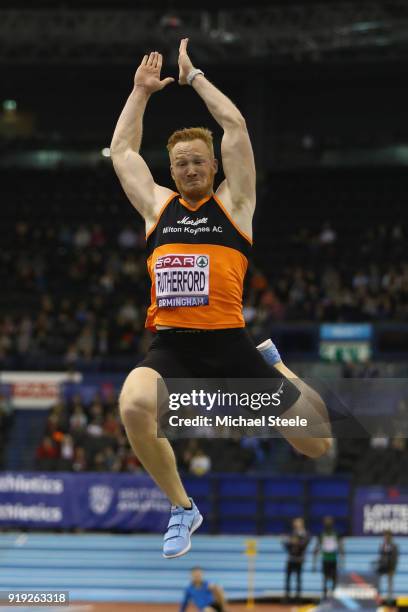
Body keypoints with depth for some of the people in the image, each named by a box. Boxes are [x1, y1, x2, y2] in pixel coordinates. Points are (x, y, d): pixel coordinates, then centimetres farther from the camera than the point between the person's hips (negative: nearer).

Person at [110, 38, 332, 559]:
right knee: (134, 407, -36)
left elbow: (235, 126, 2)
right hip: (170, 345, 1)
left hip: (229, 345, -1)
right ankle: (182, 509, -8)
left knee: (322, 444, 2)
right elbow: (121, 151, 20)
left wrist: (194, 76, 9)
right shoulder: (156, 206, 16)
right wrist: (141, 91, 23)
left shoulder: (233, 203, 8)